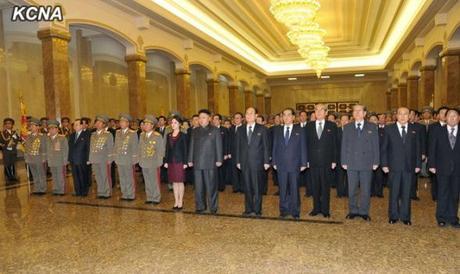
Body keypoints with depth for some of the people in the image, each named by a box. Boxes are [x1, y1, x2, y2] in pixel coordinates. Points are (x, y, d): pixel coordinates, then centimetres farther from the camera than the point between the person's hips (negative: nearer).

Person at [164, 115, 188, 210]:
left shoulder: (183, 135, -4)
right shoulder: (169, 135, 10)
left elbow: (185, 149, -6)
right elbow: (167, 149, 11)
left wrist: (185, 162, -11)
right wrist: (166, 161, 6)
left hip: (180, 161, -4)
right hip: (171, 161, 5)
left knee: (180, 182, 1)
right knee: (174, 182, 9)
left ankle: (180, 202, 11)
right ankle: (176, 202, 17)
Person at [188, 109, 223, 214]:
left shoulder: (215, 130, 4)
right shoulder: (195, 131, 13)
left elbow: (219, 146, 0)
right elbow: (192, 146, 13)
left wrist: (219, 160, -6)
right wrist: (190, 160, 7)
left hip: (211, 162, -3)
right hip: (197, 163, 3)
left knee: (211, 186, 1)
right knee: (198, 186, 6)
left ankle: (213, 207, 12)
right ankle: (200, 206, 17)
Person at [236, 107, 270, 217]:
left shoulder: (262, 129, 2)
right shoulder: (240, 130, 10)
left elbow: (266, 146, 0)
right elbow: (238, 147, 11)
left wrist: (266, 161, -5)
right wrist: (238, 161, 5)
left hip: (257, 162, -2)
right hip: (244, 163, 3)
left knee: (257, 188, 2)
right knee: (247, 188, 8)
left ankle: (257, 210, 13)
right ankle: (248, 209, 19)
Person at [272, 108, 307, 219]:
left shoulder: (300, 130, 4)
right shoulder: (277, 131, 10)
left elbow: (303, 148, 1)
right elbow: (274, 147, 10)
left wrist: (303, 163, -4)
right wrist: (274, 162, 3)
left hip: (294, 165, -2)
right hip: (281, 165, 2)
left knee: (294, 188, 3)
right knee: (283, 189, 7)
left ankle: (295, 211, 14)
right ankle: (284, 210, 17)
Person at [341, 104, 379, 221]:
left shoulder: (372, 127, 5)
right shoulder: (347, 127, 8)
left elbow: (375, 145, 3)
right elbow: (344, 146, 6)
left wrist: (376, 162, -3)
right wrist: (344, 161, 0)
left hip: (367, 163, -1)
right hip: (351, 163, 1)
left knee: (366, 190, 5)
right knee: (352, 189, 7)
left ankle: (364, 212, 17)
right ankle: (353, 211, 19)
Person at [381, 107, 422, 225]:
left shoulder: (414, 129, 7)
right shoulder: (389, 129, 2)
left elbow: (418, 148, 7)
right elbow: (384, 148, 1)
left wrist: (418, 164, 2)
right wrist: (384, 164, -5)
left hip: (409, 166, 1)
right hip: (394, 166, -1)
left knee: (406, 193, 7)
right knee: (394, 192, 5)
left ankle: (405, 217, 18)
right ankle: (393, 216, 17)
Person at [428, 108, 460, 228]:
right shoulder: (438, 132, 1)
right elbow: (432, 149, 0)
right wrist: (432, 165, -6)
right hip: (442, 168, -1)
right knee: (442, 194, 3)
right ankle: (441, 218, 15)